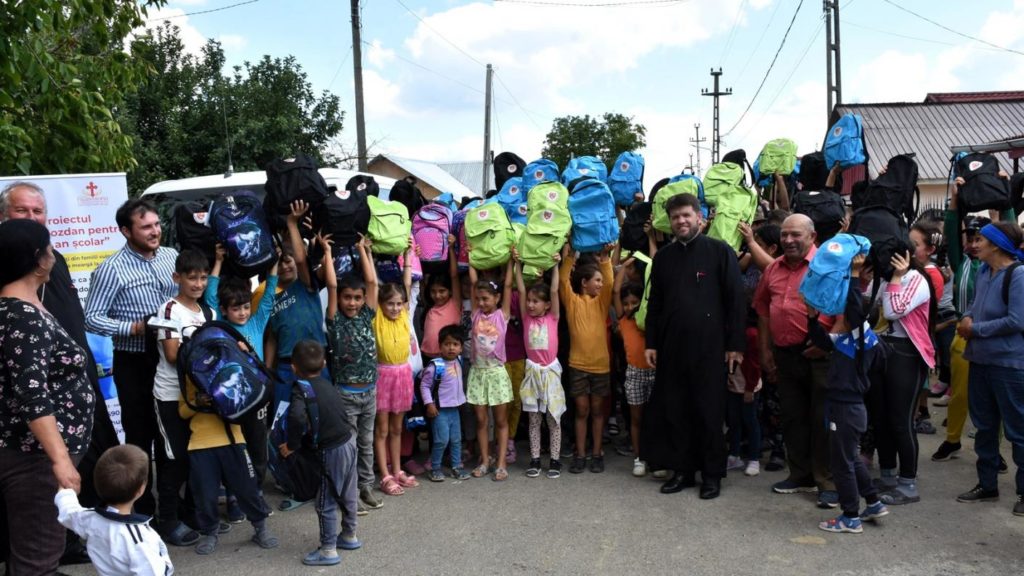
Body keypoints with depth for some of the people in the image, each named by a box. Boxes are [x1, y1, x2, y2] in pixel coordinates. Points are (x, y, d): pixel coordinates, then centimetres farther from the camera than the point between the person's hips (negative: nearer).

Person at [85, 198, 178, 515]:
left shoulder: (172, 256, 3)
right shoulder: (111, 270, -12)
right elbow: (91, 318, -11)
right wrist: (134, 328, -21)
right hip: (135, 363, -5)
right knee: (140, 435, 6)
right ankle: (143, 507, 21)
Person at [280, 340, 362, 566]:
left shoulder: (301, 388, -15)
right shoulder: (327, 384, 7)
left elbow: (297, 417, -35)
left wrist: (292, 445, -19)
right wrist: (303, 442, 14)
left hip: (331, 451, -7)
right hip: (348, 442, 8)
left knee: (326, 503, 7)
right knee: (348, 495, 22)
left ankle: (328, 550, 16)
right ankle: (349, 536, 38)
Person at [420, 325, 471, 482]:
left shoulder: (459, 362, 4)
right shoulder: (435, 366, -16)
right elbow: (424, 385, -12)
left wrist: (462, 398, 16)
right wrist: (429, 403, -16)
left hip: (454, 408, 7)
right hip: (440, 410, -7)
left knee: (456, 439, 12)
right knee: (442, 440, -7)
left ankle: (457, 466, 23)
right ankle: (435, 468, 8)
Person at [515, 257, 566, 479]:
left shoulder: (553, 318, 0)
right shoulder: (526, 318, 3)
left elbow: (554, 291, -7)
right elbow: (521, 290, -2)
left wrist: (555, 266, -8)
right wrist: (518, 264, -6)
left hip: (551, 371, -2)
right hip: (532, 371, 2)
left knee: (554, 419, 4)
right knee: (533, 419, 8)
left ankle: (555, 460, 11)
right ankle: (535, 459, 14)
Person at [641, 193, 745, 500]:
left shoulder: (720, 252, -2)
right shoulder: (663, 257, 11)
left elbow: (735, 300, -5)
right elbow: (654, 303, 14)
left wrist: (735, 344, -8)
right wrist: (650, 343, 9)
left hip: (709, 346, -4)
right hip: (671, 346, 4)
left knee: (709, 411, 3)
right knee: (674, 409, 7)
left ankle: (712, 474, 15)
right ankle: (682, 469, 20)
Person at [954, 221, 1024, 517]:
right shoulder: (983, 270, 6)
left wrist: (975, 329, -14)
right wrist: (967, 318, -2)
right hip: (980, 359, 8)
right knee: (984, 425, 16)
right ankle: (987, 484, 29)